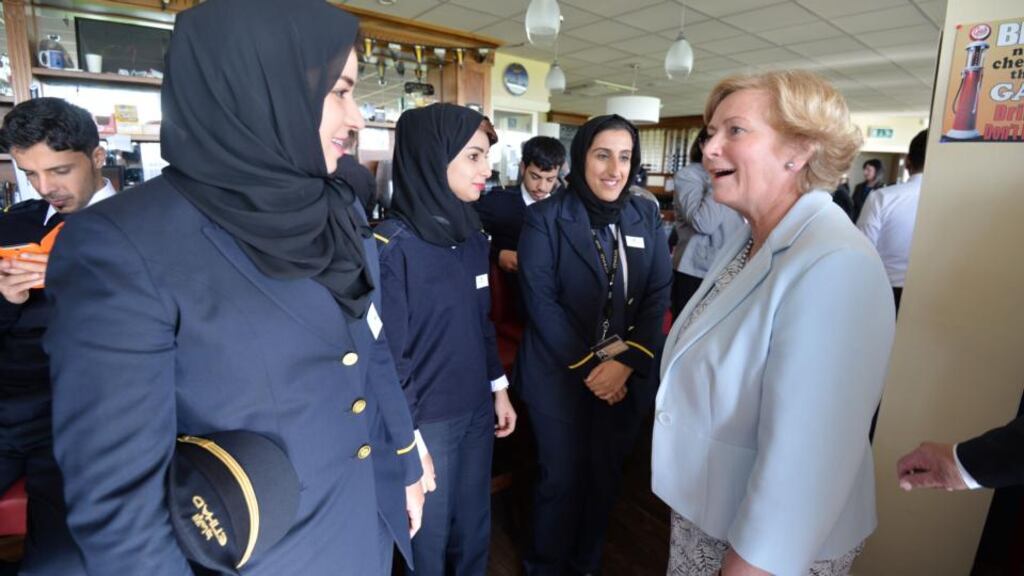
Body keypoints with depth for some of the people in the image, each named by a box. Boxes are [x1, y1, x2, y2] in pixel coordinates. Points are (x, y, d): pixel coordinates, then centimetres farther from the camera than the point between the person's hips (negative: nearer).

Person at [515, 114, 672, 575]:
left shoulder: (647, 217, 3)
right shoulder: (545, 218, -7)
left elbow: (658, 296, -1)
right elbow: (540, 301, -12)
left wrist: (627, 363, -13)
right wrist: (588, 367, -14)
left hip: (627, 375, 4)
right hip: (560, 375, -3)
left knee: (606, 476, 17)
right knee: (562, 478, 10)